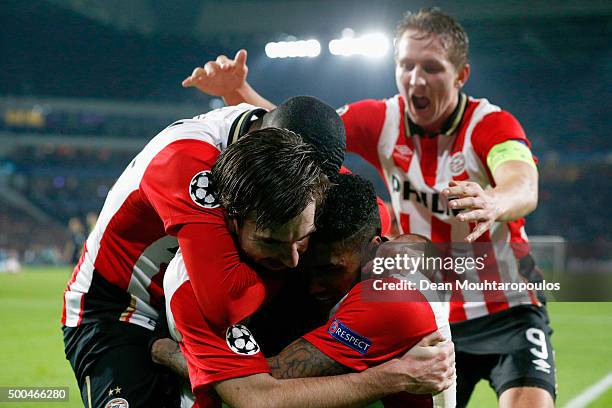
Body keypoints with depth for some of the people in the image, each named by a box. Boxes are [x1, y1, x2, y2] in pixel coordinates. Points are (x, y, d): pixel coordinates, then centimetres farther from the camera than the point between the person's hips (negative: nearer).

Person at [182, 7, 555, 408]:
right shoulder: (382, 121, -4)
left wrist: (493, 204, -60)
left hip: (507, 311, -3)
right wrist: (237, 91, -22)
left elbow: (524, 190, -36)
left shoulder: (492, 124, -16)